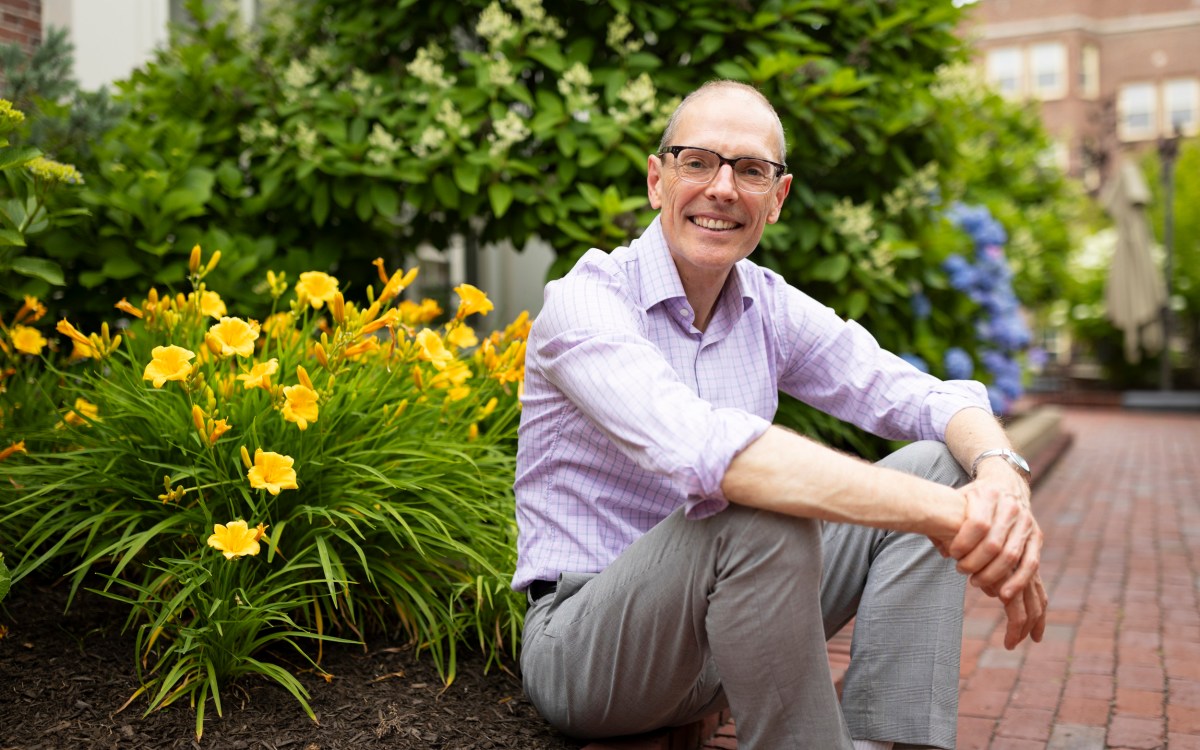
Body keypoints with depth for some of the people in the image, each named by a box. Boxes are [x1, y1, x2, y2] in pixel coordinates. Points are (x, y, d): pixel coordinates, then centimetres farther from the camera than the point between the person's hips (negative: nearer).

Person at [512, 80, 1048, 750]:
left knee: (939, 463, -3)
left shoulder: (770, 307, 4)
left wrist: (1001, 472, -28)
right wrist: (944, 512, -38)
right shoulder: (583, 304, -18)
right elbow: (700, 448, -36)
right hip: (583, 644, -7)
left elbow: (927, 398, -4)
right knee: (761, 513, -35)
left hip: (725, 635, 7)